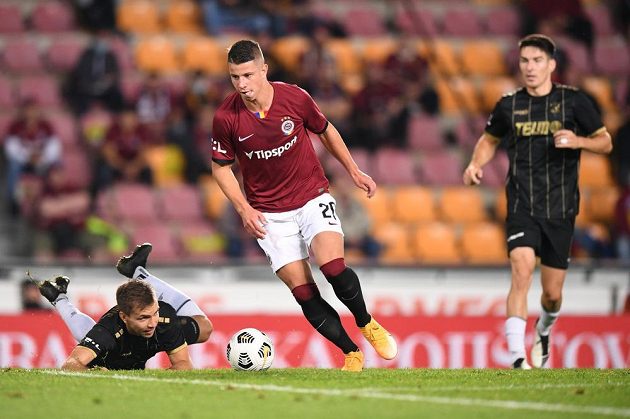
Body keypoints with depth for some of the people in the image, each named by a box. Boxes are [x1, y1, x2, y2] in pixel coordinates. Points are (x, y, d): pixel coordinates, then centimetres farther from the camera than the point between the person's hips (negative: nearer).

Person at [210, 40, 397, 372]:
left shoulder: (294, 98, -11)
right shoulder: (226, 118, -13)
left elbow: (325, 130, 9)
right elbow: (221, 167, 2)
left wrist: (354, 172, 12)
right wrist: (244, 209, -9)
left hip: (313, 197, 0)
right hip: (269, 215, 0)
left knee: (333, 267, -23)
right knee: (303, 292, -7)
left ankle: (367, 325, 4)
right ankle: (351, 354, 8)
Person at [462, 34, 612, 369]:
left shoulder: (573, 101, -2)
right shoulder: (509, 105, 3)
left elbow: (605, 142, 5)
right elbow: (489, 139, 21)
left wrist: (577, 141, -15)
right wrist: (476, 163, 1)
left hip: (561, 209, 0)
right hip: (522, 207, 0)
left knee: (552, 293, 7)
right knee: (522, 270, -24)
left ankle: (544, 331, 44)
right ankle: (517, 357, -27)